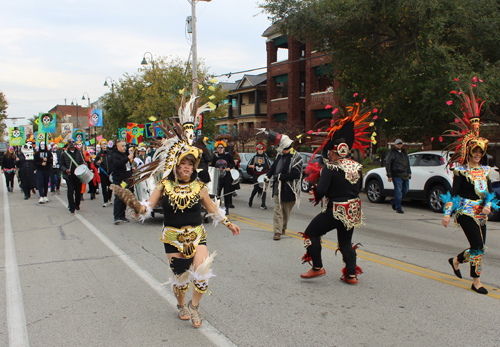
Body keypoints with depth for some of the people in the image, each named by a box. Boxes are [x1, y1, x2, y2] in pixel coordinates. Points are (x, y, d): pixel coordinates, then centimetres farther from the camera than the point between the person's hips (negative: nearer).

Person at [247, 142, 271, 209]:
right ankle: (250, 200, 21)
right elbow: (248, 165, 11)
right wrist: (251, 166, -10)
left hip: (263, 176, 0)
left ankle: (263, 204, 1)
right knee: (256, 188, -6)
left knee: (263, 189, -5)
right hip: (256, 176, 0)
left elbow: (269, 166, 11)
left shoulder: (265, 158, 8)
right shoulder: (254, 157, 9)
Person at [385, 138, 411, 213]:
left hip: (405, 176, 7)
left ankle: (394, 201, 29)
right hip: (397, 176, -7)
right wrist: (389, 175, -10)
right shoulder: (392, 153, -1)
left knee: (405, 190, 9)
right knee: (398, 191, -8)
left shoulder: (404, 152, 20)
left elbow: (407, 163, 32)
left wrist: (409, 172, 24)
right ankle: (398, 208, 0)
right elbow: (387, 164, -5)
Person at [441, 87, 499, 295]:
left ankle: (455, 260, 36)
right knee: (478, 247, -11)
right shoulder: (461, 169, -6)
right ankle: (476, 282, 3)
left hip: (481, 213, 7)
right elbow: (454, 193, -9)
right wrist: (447, 214, -14)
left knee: (478, 248, 10)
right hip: (466, 211, -6)